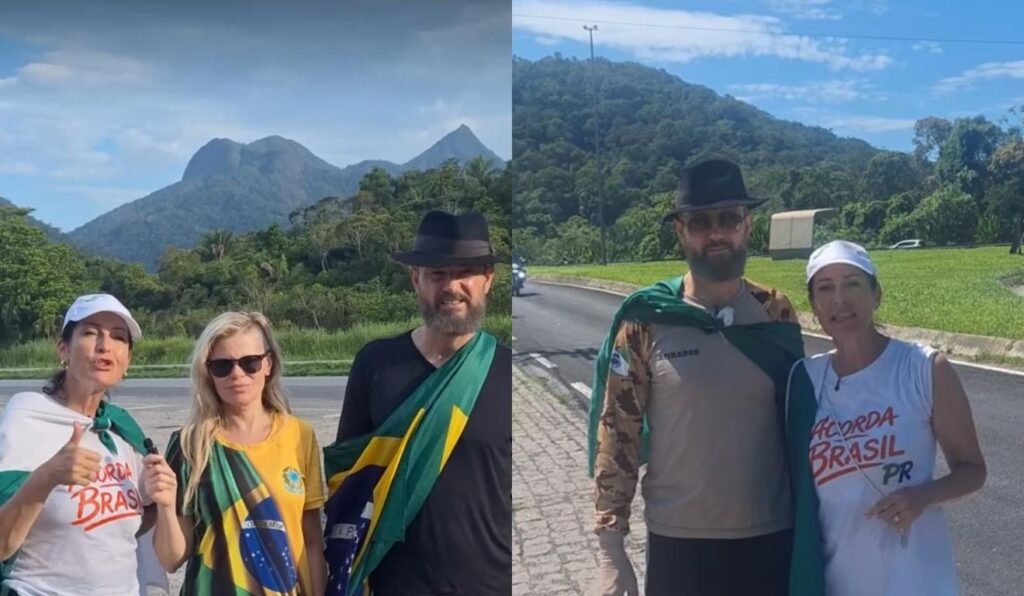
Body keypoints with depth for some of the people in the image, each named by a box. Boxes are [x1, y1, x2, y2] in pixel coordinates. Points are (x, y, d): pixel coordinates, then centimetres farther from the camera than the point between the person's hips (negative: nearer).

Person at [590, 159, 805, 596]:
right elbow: (616, 434, -6)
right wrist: (610, 550, -8)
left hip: (770, 540, 2)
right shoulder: (646, 321, -9)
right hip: (679, 544, -2)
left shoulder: (777, 314, 0)